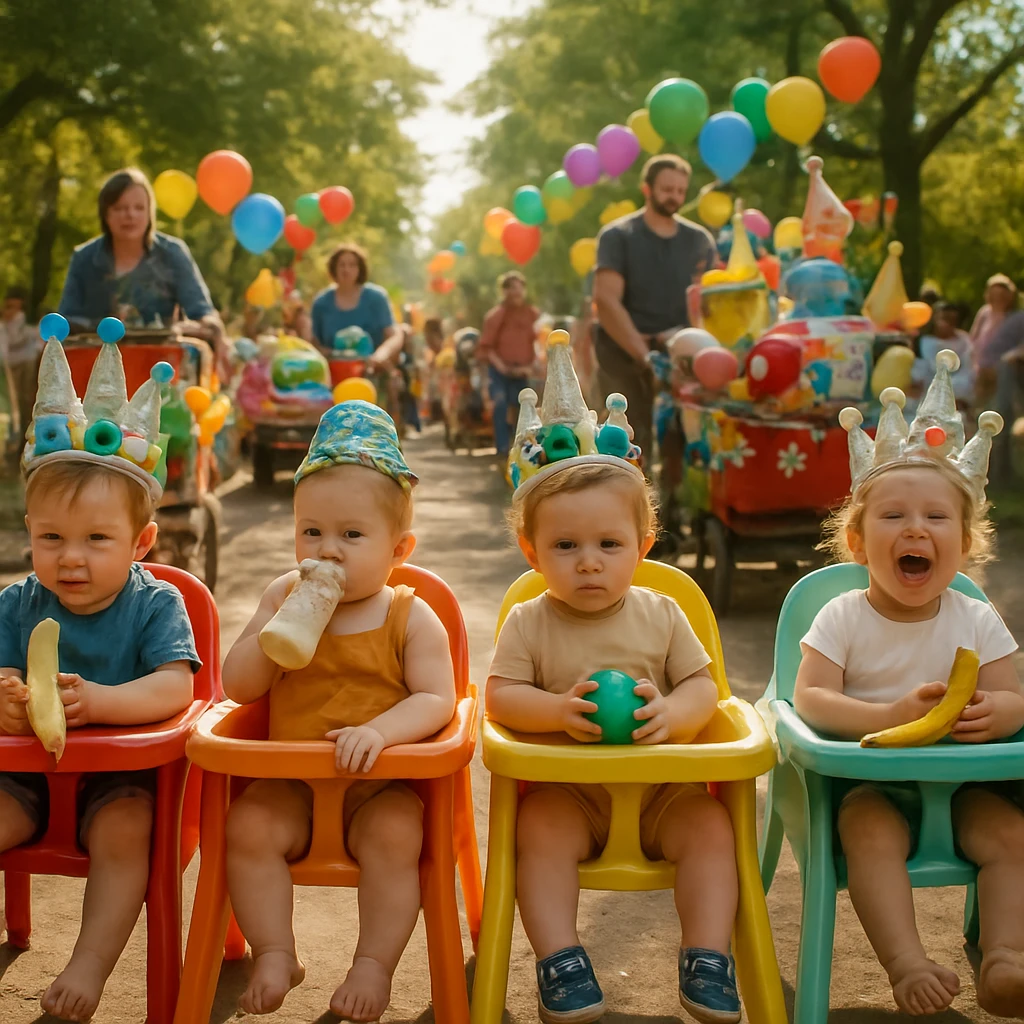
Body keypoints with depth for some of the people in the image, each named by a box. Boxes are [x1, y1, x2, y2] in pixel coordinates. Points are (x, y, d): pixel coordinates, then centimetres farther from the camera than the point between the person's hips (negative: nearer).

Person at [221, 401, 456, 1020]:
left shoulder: (411, 617, -3)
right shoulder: (283, 598, 5)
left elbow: (436, 700, -12)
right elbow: (238, 686, 1)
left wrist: (379, 730, -31)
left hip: (380, 783, -2)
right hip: (290, 783, 3)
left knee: (394, 833, -29)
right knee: (249, 825, -22)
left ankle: (375, 964, -14)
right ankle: (276, 953, -8)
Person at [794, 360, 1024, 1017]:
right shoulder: (844, 618, -6)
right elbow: (811, 698, -15)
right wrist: (890, 717, -31)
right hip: (873, 776, -3)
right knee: (870, 829, -31)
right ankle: (907, 962, -32)